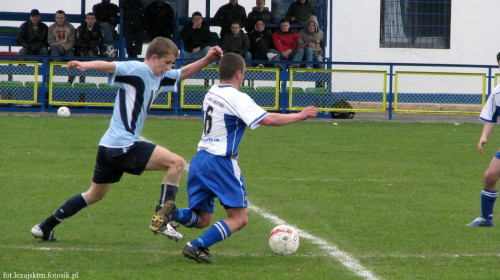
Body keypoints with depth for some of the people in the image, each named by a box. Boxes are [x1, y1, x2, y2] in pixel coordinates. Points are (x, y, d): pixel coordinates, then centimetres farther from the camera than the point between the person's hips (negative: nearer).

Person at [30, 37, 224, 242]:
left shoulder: (158, 78, 15)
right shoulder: (136, 70, -12)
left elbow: (183, 73, 30)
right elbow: (109, 66, -29)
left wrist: (207, 60, 14)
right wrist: (85, 65, -48)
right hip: (124, 146, -10)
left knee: (95, 195, 22)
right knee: (177, 163, -13)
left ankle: (44, 228, 26)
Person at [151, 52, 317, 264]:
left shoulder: (212, 92, 12)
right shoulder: (237, 98, -12)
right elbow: (267, 120, -20)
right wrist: (299, 116, -10)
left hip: (199, 159, 8)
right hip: (221, 163, -8)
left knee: (202, 219, 14)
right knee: (239, 218, -2)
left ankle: (173, 214, -17)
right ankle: (197, 246, -17)